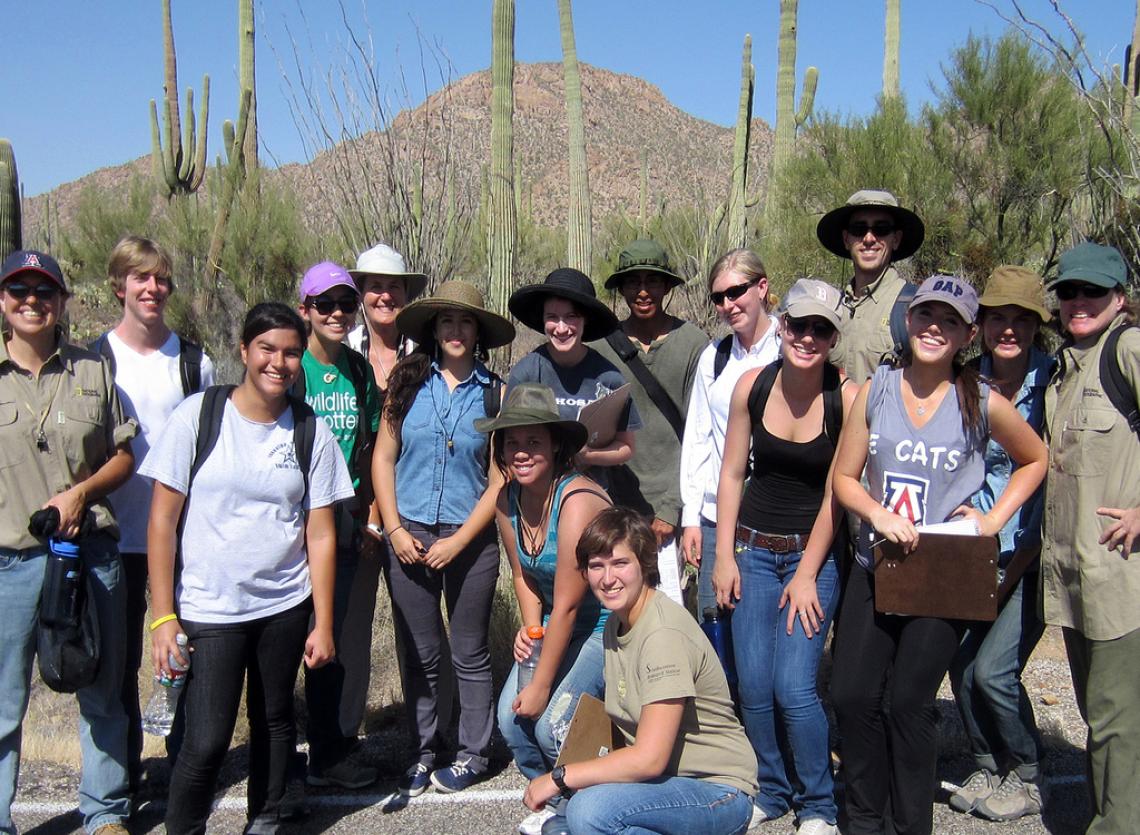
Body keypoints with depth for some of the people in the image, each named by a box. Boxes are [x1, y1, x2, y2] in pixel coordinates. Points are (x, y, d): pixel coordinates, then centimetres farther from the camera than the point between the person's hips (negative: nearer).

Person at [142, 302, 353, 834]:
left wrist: (323, 624, 1)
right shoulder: (198, 415, -5)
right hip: (208, 609, -2)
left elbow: (320, 534, 2)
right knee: (207, 741, -6)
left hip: (285, 607, 3)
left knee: (274, 721, 12)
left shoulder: (311, 432, 1)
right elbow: (162, 520, -4)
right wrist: (163, 615, -8)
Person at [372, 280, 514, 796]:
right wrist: (395, 529, -5)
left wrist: (459, 540, -10)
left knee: (469, 654, 10)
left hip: (469, 539, -1)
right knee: (418, 654, 10)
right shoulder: (407, 381, 3)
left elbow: (499, 479, -3)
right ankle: (423, 751, 25)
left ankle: (473, 753, 25)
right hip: (408, 535, 1)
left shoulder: (495, 393, 0)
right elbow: (383, 457, 3)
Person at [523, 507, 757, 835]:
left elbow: (649, 759, -25)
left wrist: (560, 777, -16)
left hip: (719, 792, -8)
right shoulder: (616, 622, 6)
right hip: (667, 779, 8)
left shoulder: (664, 634, -22)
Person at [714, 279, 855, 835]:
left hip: (814, 554, -3)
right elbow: (731, 474, 3)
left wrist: (806, 574, -7)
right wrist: (724, 556, 1)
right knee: (753, 685, 3)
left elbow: (836, 493, -9)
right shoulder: (752, 386, -5)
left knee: (794, 687, -9)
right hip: (753, 547, 3)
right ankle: (771, 790, 27)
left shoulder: (848, 398, -14)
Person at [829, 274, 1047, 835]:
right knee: (851, 694, 2)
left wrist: (994, 519, -1)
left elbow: (1036, 459, 12)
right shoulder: (875, 391, 1)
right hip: (874, 566, 3)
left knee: (908, 700, -4)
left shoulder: (983, 404, -5)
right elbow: (843, 478, 4)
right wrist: (877, 514, -15)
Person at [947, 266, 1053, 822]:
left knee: (992, 668, -10)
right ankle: (988, 768, 26)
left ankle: (1025, 778, 15)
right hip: (979, 550, 4)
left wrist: (1017, 564, -12)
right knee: (960, 660, 1)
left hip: (1035, 555, -4)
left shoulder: (1055, 385, -11)